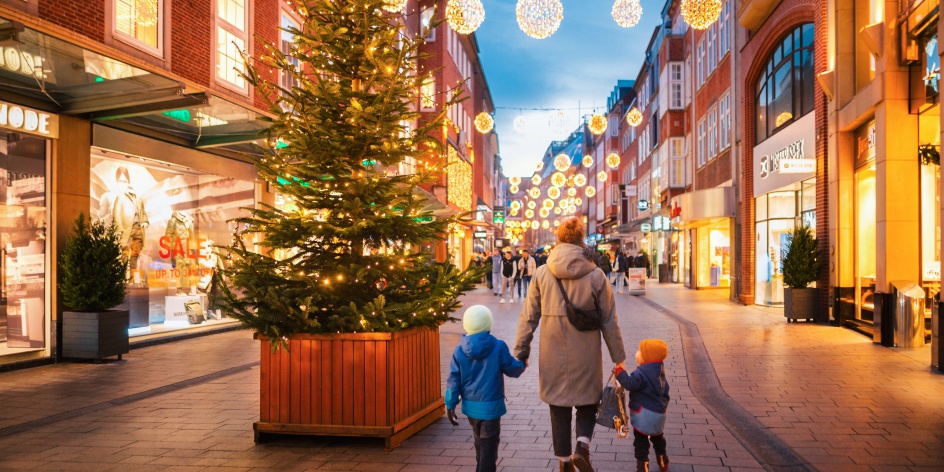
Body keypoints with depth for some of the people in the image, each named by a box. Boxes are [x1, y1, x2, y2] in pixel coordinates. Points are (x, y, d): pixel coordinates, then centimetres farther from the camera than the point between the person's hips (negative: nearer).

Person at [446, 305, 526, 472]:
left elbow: (454, 379, -3)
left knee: (479, 440, 24)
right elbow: (513, 370, -4)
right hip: (490, 405, -5)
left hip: (470, 405, 5)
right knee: (489, 444, 4)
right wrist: (522, 364, 18)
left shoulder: (460, 350, -6)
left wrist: (450, 404, 4)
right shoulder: (498, 347, -15)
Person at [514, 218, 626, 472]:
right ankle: (582, 445, -6)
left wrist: (520, 351, 8)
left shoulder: (541, 274, -5)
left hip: (553, 357, 1)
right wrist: (618, 356, 8)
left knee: (559, 410, 14)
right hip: (586, 357, -1)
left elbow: (528, 317, -1)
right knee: (587, 404, 17)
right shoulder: (596, 275, -6)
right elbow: (609, 321, -2)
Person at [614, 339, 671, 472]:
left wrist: (619, 371, -26)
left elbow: (630, 383, -35)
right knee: (658, 438, 26)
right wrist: (663, 404, 26)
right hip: (658, 413, 9)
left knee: (641, 442, 4)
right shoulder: (659, 371, 5)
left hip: (644, 415, -9)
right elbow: (664, 391, 14)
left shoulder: (642, 373, -24)